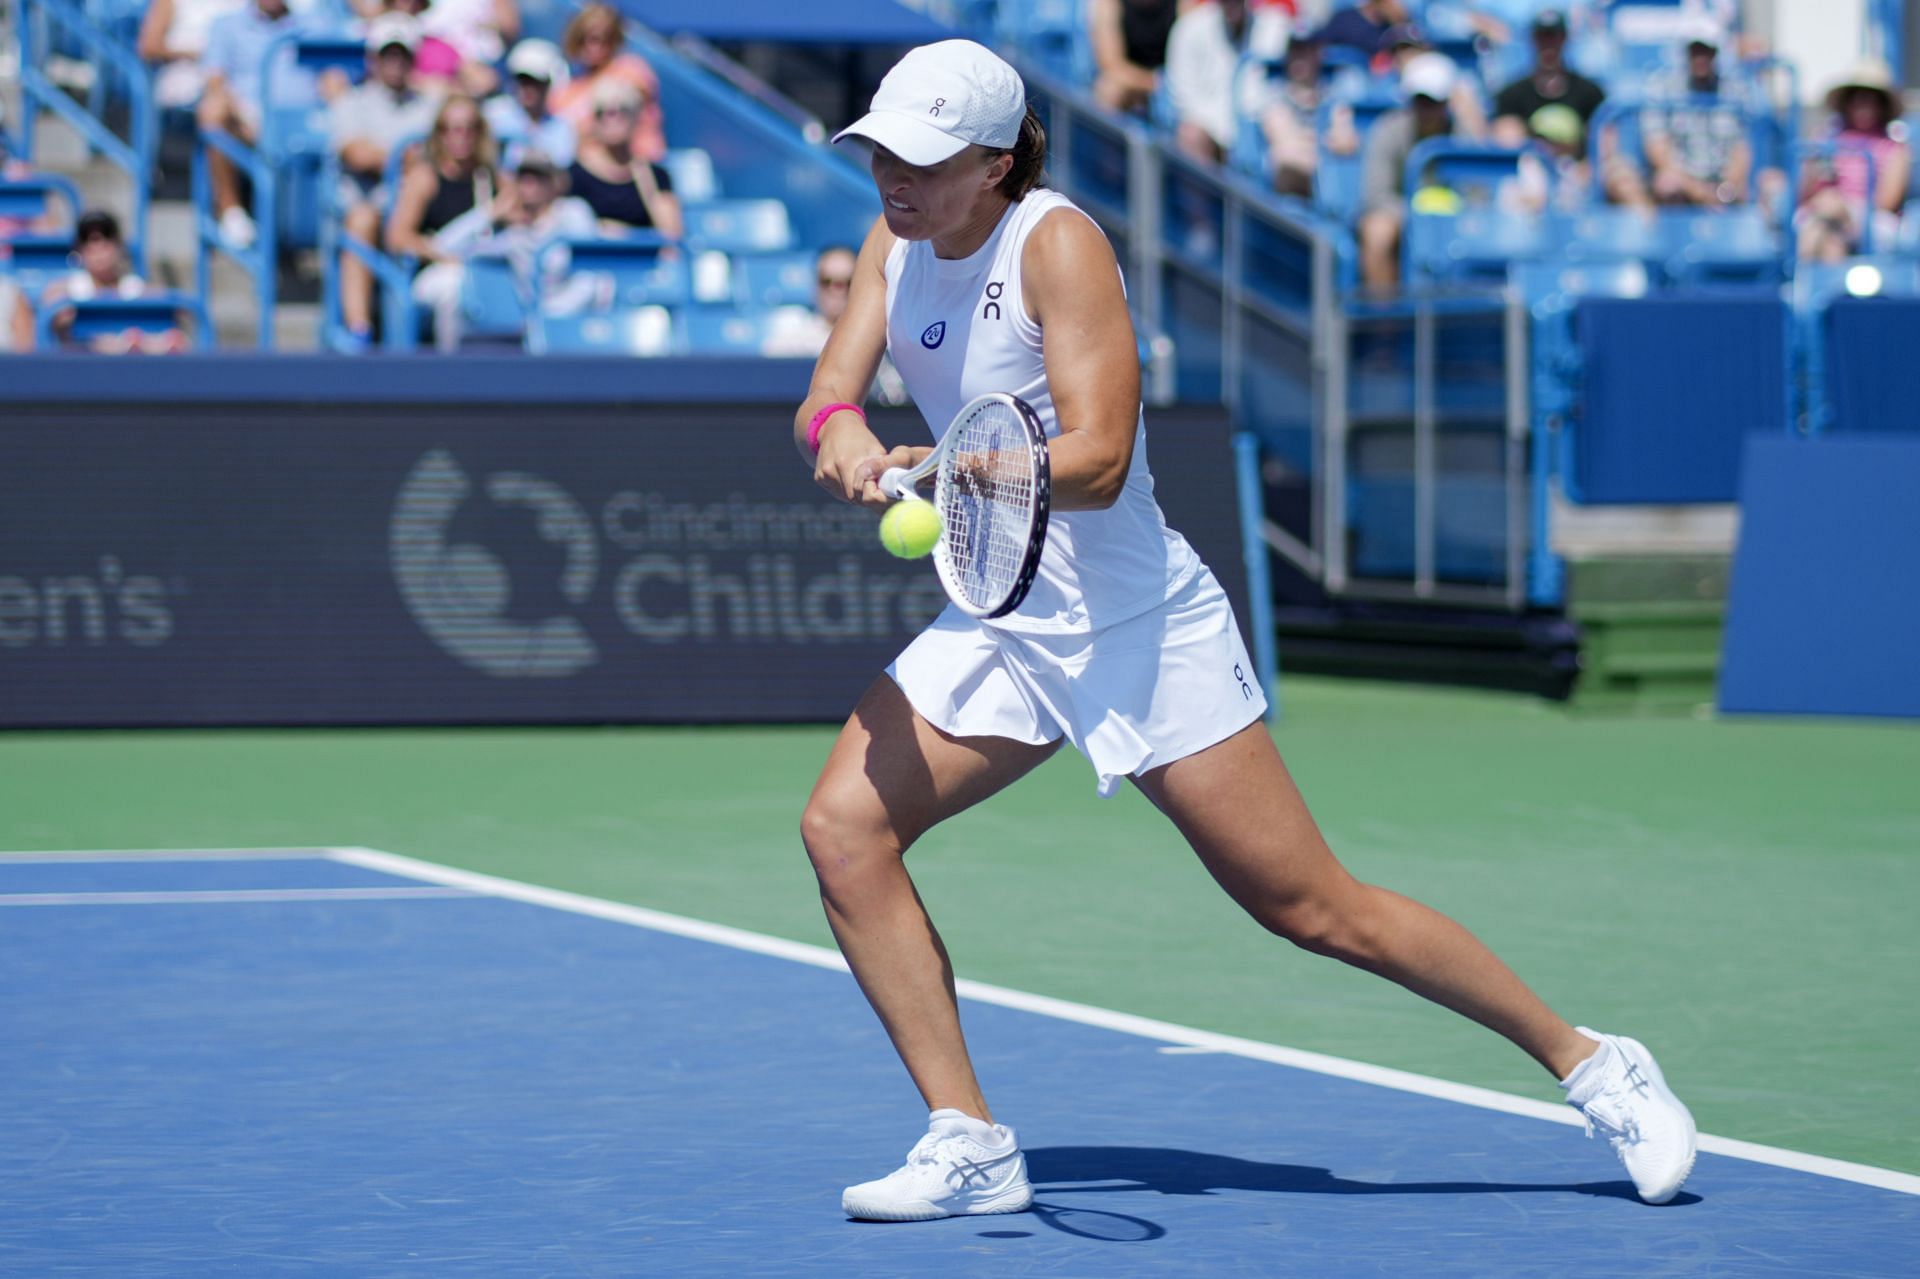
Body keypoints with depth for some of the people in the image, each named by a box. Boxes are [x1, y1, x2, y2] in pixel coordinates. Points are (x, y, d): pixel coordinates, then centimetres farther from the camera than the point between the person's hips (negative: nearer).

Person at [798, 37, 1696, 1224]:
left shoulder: (1056, 243, -19)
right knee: (842, 826, -11)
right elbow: (825, 400, -6)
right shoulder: (896, 239, 2)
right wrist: (842, 428, -30)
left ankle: (1588, 1062, 12)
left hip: (1139, 626, -7)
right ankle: (970, 1146, -6)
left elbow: (1096, 457, -27)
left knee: (1316, 909, -4)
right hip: (1000, 625, 7)